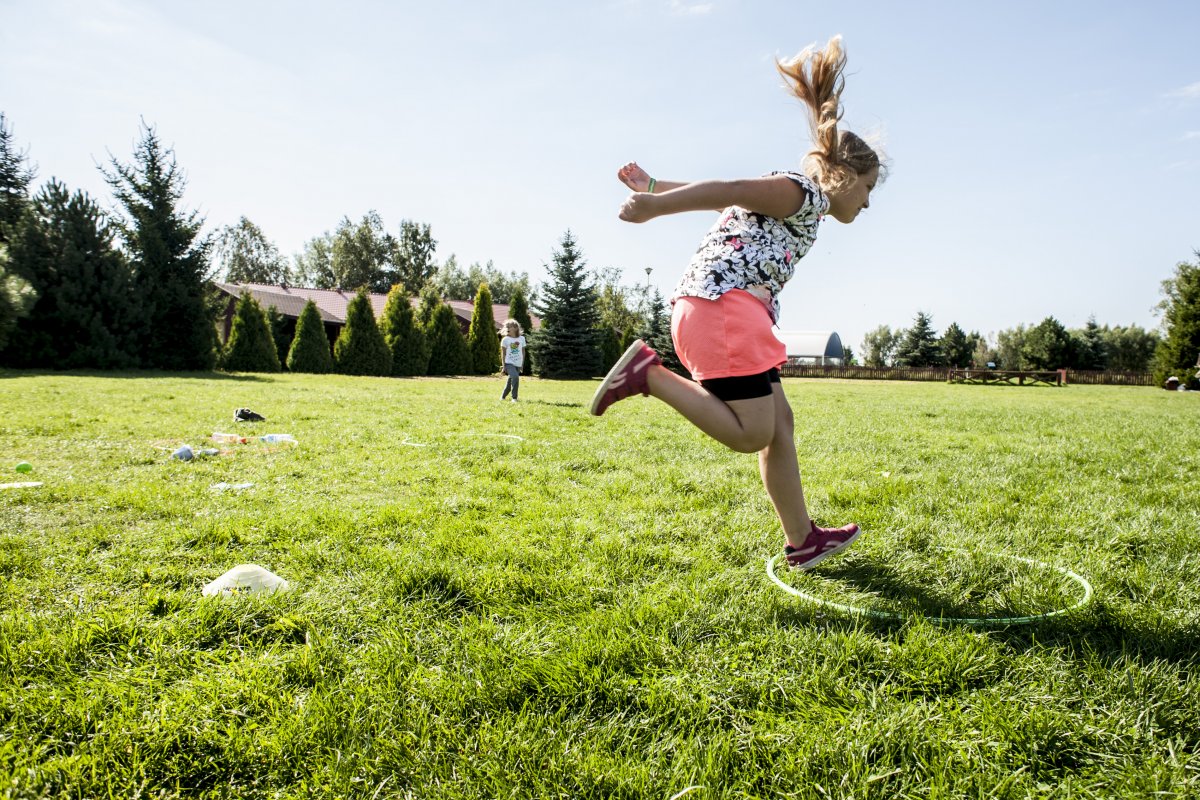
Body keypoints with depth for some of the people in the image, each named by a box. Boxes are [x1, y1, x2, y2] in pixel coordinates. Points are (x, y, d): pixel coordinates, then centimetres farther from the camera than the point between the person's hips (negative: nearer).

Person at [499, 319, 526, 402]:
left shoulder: (522, 339, 5)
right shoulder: (505, 339, -2)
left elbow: (523, 352, 13)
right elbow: (503, 354, 1)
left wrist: (522, 364, 12)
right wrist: (504, 366, -4)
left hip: (518, 364, 4)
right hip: (509, 363, -4)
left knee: (510, 381, 10)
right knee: (515, 377, -25)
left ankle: (503, 397, 31)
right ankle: (514, 398, -17)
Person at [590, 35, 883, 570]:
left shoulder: (780, 200, 30)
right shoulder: (805, 193, -1)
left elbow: (719, 195, 23)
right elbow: (729, 191, -14)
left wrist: (653, 186, 18)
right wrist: (655, 206, -21)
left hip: (705, 308, 10)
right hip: (726, 306, -10)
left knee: (779, 425, 10)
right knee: (750, 434, -9)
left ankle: (802, 542, 16)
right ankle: (648, 372, -12)